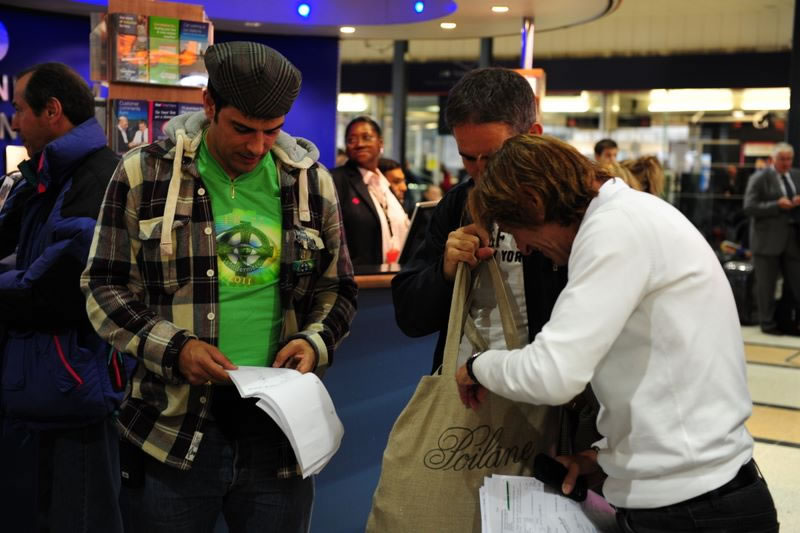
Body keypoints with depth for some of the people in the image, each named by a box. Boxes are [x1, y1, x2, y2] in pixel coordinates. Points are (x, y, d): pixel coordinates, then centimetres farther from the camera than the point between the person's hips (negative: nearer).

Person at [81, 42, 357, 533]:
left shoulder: (311, 180, 6)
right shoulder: (144, 174, -2)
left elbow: (337, 288, 14)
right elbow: (104, 286, 1)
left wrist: (314, 341, -6)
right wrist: (172, 348, -13)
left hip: (280, 425, 2)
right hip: (174, 425, -2)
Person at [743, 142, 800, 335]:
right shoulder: (759, 178, -4)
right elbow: (749, 208, -10)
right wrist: (777, 205, -19)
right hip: (768, 239, -4)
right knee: (766, 284, 3)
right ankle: (767, 323, 14)